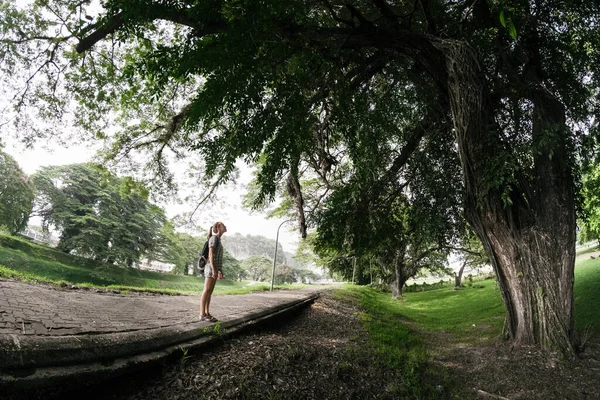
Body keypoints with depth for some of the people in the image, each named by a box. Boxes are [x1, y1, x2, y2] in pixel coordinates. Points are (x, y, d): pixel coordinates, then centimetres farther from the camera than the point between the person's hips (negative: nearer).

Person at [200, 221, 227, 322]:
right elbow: (210, 254, -16)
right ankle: (202, 314, -6)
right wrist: (214, 269, -23)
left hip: (215, 268, 9)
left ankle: (207, 313, 9)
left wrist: (220, 270, 20)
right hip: (211, 268, -9)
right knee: (206, 291, -8)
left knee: (210, 292, 7)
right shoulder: (214, 238, -9)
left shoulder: (218, 240, 20)